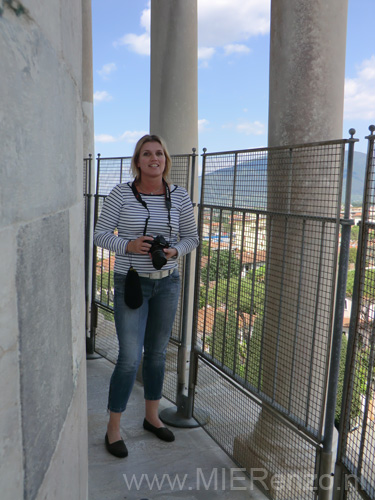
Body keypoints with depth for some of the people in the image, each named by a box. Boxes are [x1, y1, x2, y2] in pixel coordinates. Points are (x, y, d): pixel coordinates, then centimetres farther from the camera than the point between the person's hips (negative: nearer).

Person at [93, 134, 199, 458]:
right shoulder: (121, 193, -9)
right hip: (131, 282, -3)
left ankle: (152, 416, 36)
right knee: (130, 358, -5)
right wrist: (129, 245, -23)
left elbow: (191, 237, 6)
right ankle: (113, 428, 17)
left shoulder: (179, 196, -1)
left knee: (157, 352, 15)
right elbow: (101, 234, -5)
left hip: (167, 282, 4)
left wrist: (174, 251, -14)